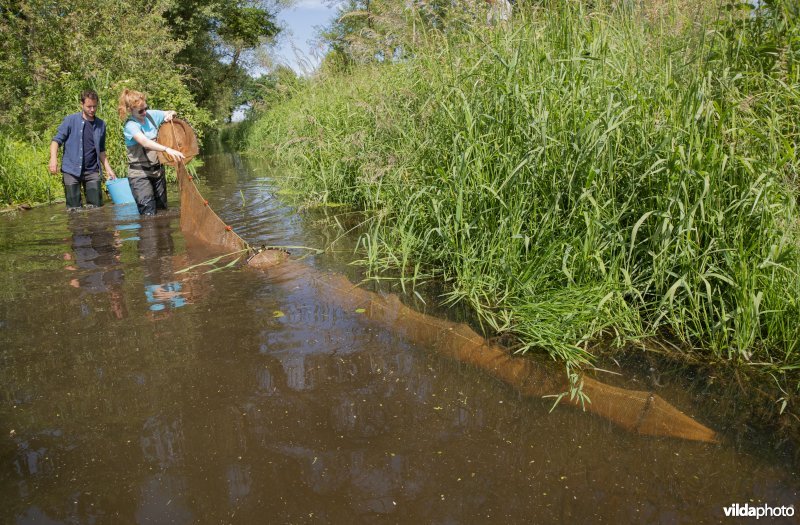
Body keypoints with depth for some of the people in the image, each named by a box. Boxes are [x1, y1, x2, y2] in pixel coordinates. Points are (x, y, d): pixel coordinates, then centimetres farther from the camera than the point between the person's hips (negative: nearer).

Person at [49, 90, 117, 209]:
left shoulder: (101, 125, 9)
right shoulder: (70, 120, -1)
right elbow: (57, 140, -3)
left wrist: (108, 169, 11)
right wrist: (53, 159, -19)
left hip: (92, 171, 3)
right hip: (71, 171, -3)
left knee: (96, 206, 0)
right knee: (74, 208, 1)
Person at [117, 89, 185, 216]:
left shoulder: (152, 115, 2)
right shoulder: (130, 126, -17)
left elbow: (171, 114, 20)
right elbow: (145, 142, -36)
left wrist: (170, 115, -5)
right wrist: (167, 149, -50)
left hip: (157, 170, 7)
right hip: (139, 174, -6)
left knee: (162, 209, 12)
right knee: (149, 214, -13)